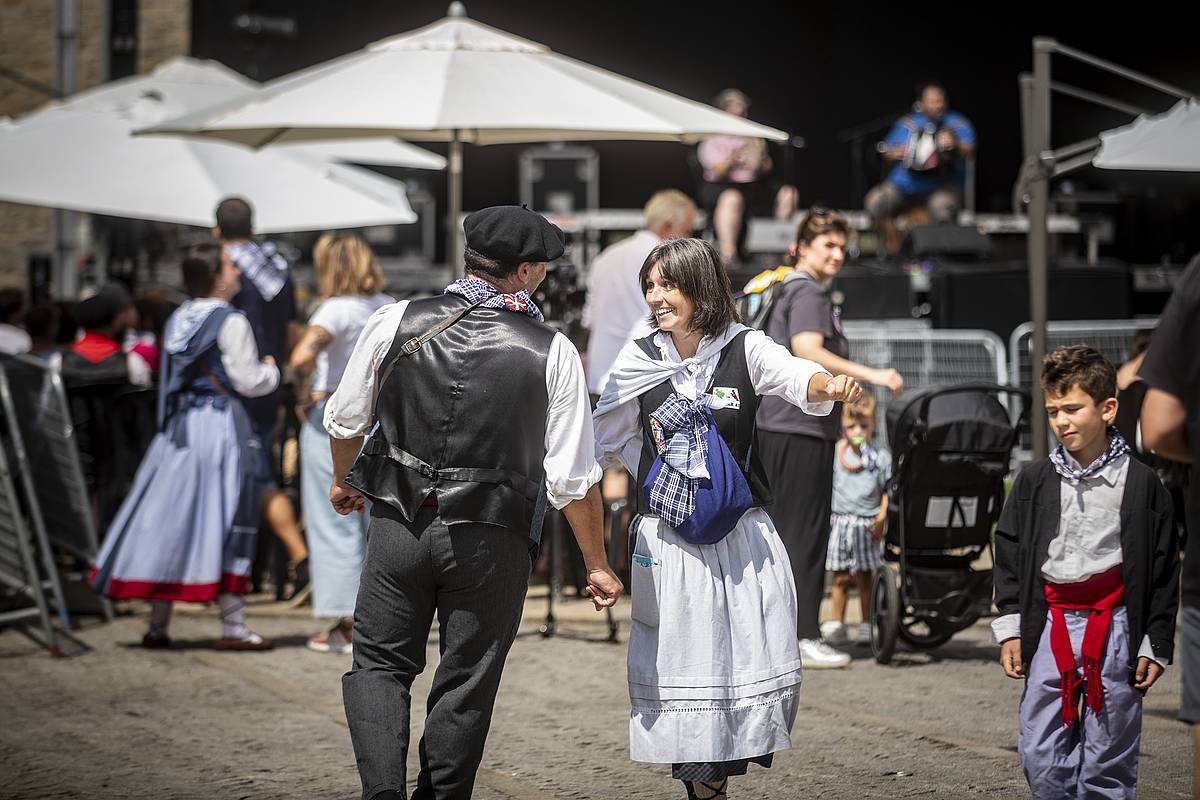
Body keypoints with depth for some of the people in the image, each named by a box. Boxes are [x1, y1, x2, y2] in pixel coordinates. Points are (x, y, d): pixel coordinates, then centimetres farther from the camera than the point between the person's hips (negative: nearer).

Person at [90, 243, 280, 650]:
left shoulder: (177, 320, 11)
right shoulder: (230, 322, -11)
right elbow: (249, 381, -11)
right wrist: (271, 370, 8)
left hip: (178, 427, 7)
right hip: (221, 424, -7)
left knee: (169, 517, 8)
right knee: (227, 523, -3)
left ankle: (157, 623, 10)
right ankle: (233, 625, -3)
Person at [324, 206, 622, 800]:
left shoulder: (395, 323, -3)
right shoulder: (552, 353, -8)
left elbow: (345, 420, 10)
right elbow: (573, 478, -8)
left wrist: (344, 483, 31)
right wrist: (597, 566, 4)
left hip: (399, 522, 1)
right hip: (493, 540, -1)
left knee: (380, 663, 14)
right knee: (465, 684, 12)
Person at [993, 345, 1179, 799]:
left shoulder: (1141, 484, -2)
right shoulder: (1034, 482, 5)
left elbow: (1164, 570, 2)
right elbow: (1009, 555, 10)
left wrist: (1156, 645, 0)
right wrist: (1010, 629, 4)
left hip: (1114, 629, -2)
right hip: (1049, 626, 3)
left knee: (1107, 762, 1)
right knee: (1040, 758, 0)